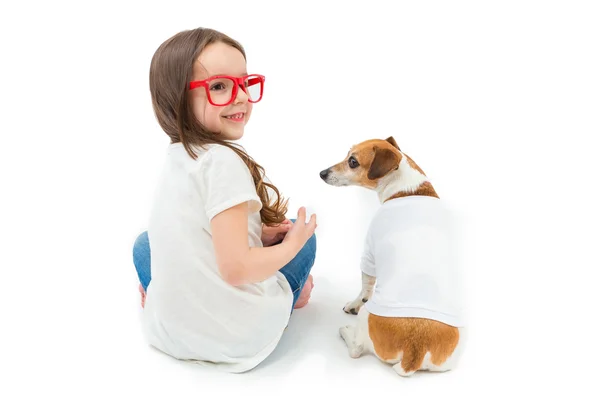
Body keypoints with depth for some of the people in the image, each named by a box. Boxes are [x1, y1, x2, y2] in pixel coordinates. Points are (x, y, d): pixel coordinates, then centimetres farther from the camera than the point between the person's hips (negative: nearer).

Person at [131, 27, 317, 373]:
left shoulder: (176, 156, 2)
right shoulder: (223, 161, -24)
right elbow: (236, 269, -26)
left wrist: (259, 235, 6)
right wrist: (290, 244, -9)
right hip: (240, 338, -6)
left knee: (146, 242, 30)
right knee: (300, 231, 13)